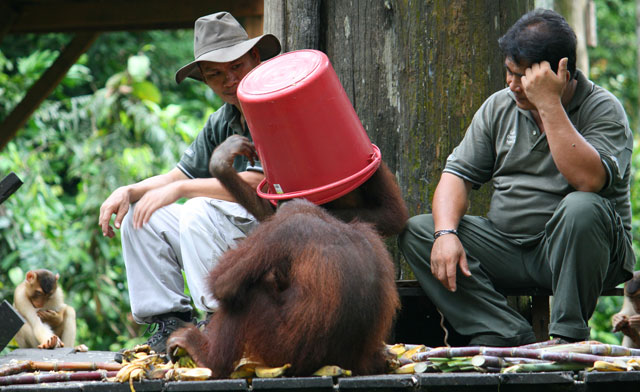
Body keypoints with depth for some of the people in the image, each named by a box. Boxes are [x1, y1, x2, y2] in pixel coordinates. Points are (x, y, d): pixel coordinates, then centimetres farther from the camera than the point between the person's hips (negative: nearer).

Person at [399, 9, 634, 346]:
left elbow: (587, 181, -27)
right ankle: (509, 337, -24)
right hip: (508, 248, 5)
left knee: (582, 209, -37)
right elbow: (457, 174, 6)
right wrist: (446, 233, -14)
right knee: (416, 232, -12)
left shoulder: (603, 109, -8)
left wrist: (549, 104, -25)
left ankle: (568, 337, -25)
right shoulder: (499, 107, 9)